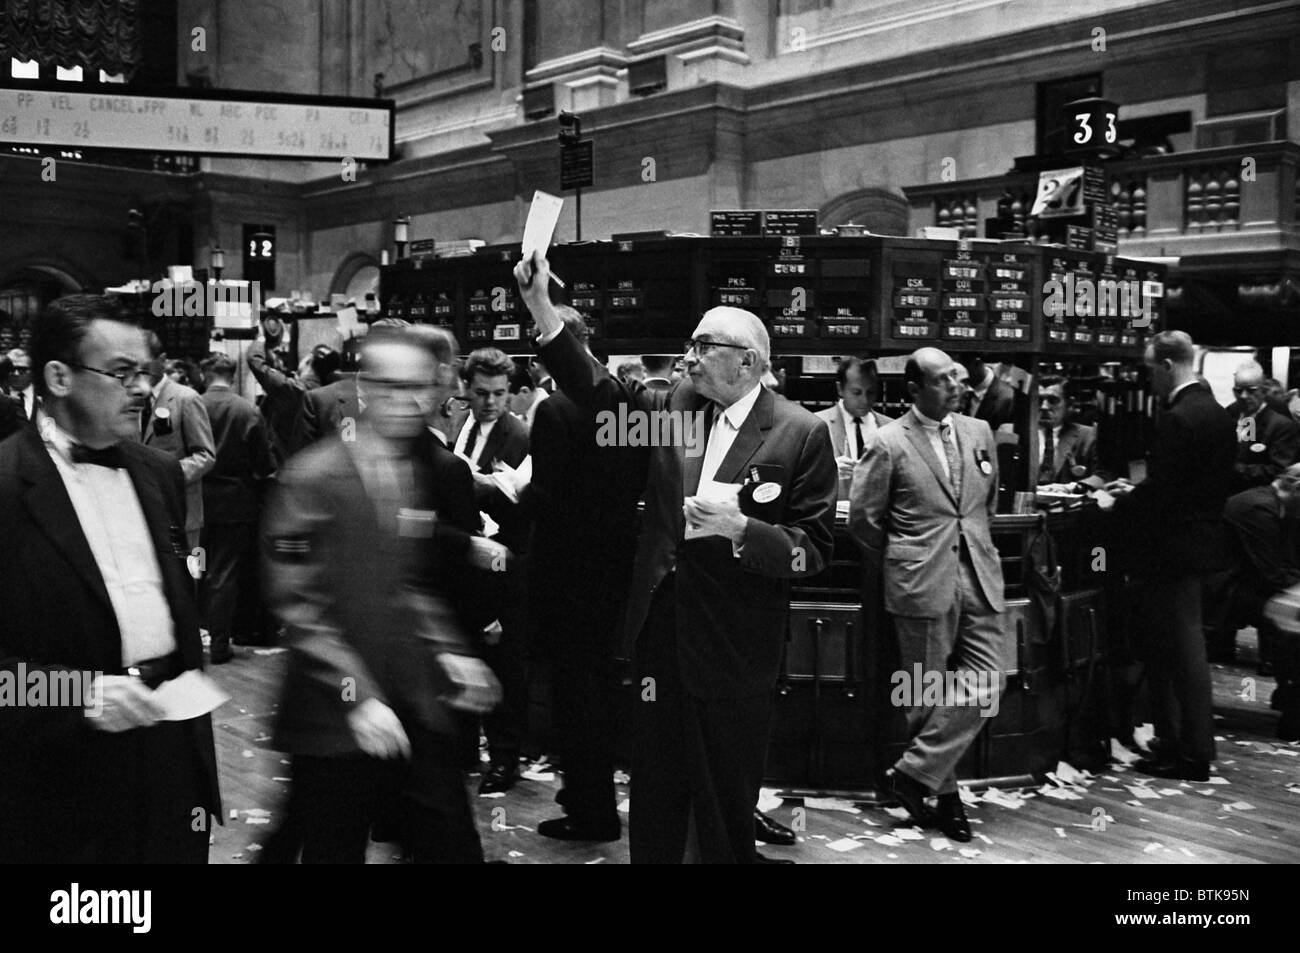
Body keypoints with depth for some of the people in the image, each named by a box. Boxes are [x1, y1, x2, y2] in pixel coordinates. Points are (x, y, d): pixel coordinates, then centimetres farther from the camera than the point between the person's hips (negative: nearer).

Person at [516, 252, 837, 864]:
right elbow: (599, 390, 2)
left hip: (734, 653, -4)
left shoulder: (802, 434, -9)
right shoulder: (676, 406, 5)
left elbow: (814, 549, -9)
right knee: (653, 799, 16)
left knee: (725, 811, 10)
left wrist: (738, 527, -25)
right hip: (660, 635, 4)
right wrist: (540, 307, -6)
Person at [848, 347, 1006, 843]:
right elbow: (862, 517, -1)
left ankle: (914, 773, 9)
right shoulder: (888, 442, -6)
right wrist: (896, 568, 7)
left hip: (979, 578, 5)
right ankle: (944, 794, 18)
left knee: (984, 685, -3)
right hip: (923, 585, -5)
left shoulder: (979, 431, 9)